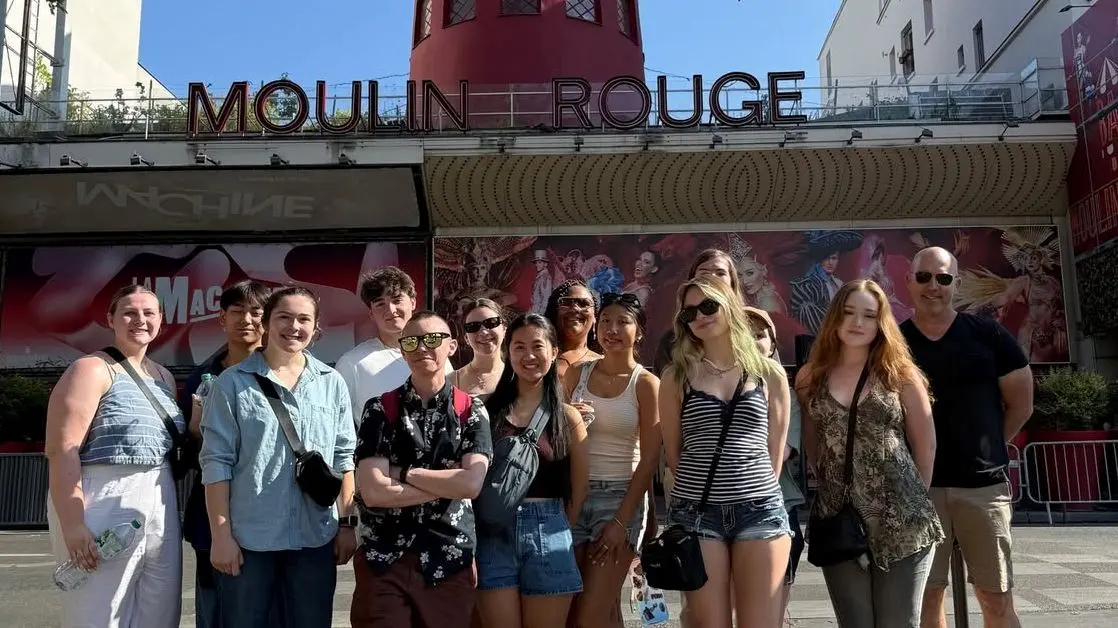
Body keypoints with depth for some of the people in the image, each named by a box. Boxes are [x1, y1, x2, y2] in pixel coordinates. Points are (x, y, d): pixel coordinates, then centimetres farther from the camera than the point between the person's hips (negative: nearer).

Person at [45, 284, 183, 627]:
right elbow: (61, 449, -14)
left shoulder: (164, 377, 16)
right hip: (105, 506, -7)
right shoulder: (92, 370, -5)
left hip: (160, 507, 7)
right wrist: (72, 524, -21)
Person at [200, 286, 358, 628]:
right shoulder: (233, 383, -3)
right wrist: (220, 534, -8)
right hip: (248, 537, -2)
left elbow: (344, 457, 7)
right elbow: (216, 461, -5)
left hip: (316, 537, 3)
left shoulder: (332, 383, 5)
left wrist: (347, 523, 4)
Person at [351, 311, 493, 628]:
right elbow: (373, 492, -11)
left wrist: (402, 474, -10)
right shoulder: (380, 409, -1)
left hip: (449, 564, 1)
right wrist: (448, 485, -10)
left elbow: (472, 483, -13)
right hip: (383, 562, 0)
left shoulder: (472, 411, 1)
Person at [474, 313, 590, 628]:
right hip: (493, 535, 0)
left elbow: (579, 488, 9)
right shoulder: (488, 410, 3)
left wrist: (555, 531, 12)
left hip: (548, 537, 0)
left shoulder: (568, 417, 4)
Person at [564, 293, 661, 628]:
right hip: (575, 494, 4)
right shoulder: (577, 373, 7)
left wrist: (621, 521, -13)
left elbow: (649, 459, -8)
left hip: (621, 498, -4)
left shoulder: (646, 384, -4)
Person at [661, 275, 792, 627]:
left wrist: (756, 489, 6)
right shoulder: (676, 376, 4)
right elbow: (673, 452, 7)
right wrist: (702, 485, 6)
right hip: (697, 511, 0)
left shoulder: (770, 374, 7)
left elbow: (776, 450, 10)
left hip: (760, 509, 1)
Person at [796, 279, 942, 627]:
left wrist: (914, 501, 8)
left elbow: (925, 445, 6)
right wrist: (833, 488, 8)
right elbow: (811, 447, 10)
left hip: (901, 521, -1)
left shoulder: (900, 373, 1)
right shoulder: (810, 378, 5)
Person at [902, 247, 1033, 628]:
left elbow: (1021, 404, 8)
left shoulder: (988, 335, 2)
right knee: (928, 594, 6)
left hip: (983, 484, 0)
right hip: (919, 486, 0)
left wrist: (985, 449, 9)